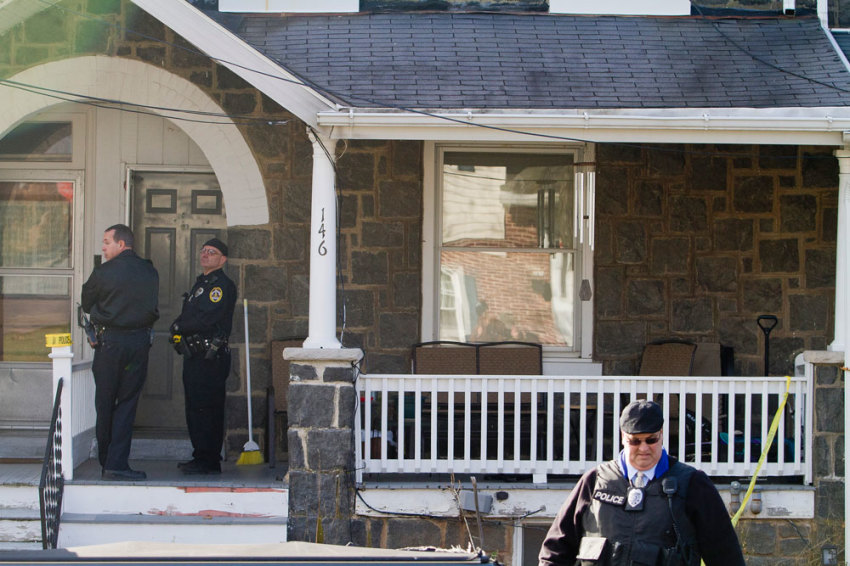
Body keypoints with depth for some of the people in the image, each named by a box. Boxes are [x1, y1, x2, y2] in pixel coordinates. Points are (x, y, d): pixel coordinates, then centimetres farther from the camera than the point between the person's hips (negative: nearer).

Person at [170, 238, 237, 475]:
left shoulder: (222, 284, -10)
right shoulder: (201, 282, 22)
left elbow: (206, 319, -19)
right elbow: (189, 317, 23)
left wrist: (179, 327, -6)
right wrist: (179, 327, 1)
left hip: (210, 356, -10)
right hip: (194, 355, 10)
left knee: (206, 409, -11)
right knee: (195, 408, 12)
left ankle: (208, 462, -9)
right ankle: (201, 457, 18)